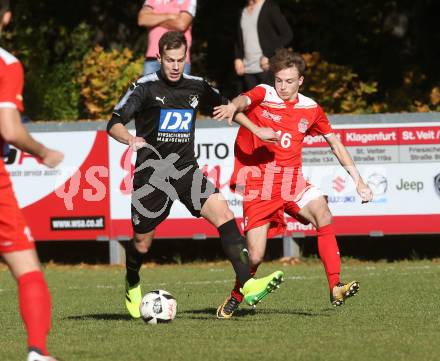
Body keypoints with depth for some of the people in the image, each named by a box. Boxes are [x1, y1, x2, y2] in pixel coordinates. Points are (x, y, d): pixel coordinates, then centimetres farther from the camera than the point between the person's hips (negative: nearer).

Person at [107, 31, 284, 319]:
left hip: (186, 171, 3)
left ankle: (248, 286, -29)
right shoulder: (145, 87, -7)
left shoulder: (196, 87, 6)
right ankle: (132, 285, 42)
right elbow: (114, 124, -14)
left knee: (224, 215, -20)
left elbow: (225, 106, 27)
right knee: (142, 242, 7)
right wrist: (131, 139, -34)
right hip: (151, 173, -3)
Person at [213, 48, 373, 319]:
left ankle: (335, 287, -27)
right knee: (255, 256, -7)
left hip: (292, 180, 3)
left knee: (323, 214, -27)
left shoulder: (310, 109, 7)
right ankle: (235, 298, 23)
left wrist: (358, 180, 12)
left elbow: (335, 144, 16)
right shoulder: (263, 95, -5)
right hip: (259, 185, -3)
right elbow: (244, 101, -28)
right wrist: (233, 107, -54)